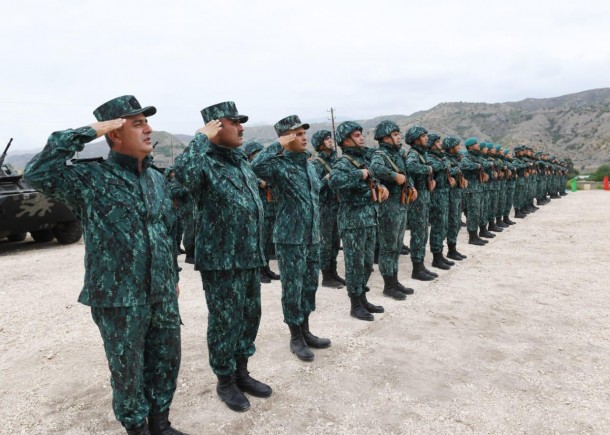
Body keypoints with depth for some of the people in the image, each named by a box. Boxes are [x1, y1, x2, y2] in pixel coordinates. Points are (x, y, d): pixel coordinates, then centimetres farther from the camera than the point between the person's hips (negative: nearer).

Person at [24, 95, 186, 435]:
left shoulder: (158, 178, 7)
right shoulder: (90, 178, -11)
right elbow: (37, 173, -28)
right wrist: (86, 133, -23)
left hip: (163, 297, 6)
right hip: (119, 300, -5)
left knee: (166, 365, 18)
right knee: (129, 374, 12)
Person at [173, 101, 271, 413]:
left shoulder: (240, 157, 13)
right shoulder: (205, 161, -13)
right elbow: (183, 174, -38)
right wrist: (202, 138, -26)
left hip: (249, 256, 8)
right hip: (221, 259, -8)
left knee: (249, 316, 17)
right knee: (225, 322, 6)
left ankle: (242, 372, 35)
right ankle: (225, 381, 26)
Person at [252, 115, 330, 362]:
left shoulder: (308, 163, 12)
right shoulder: (279, 164, -11)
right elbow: (255, 166, -34)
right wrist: (279, 145, -24)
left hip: (312, 236, 7)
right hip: (290, 237, -7)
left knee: (310, 285, 15)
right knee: (292, 288, 3)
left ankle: (306, 331, 30)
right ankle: (296, 338, 18)